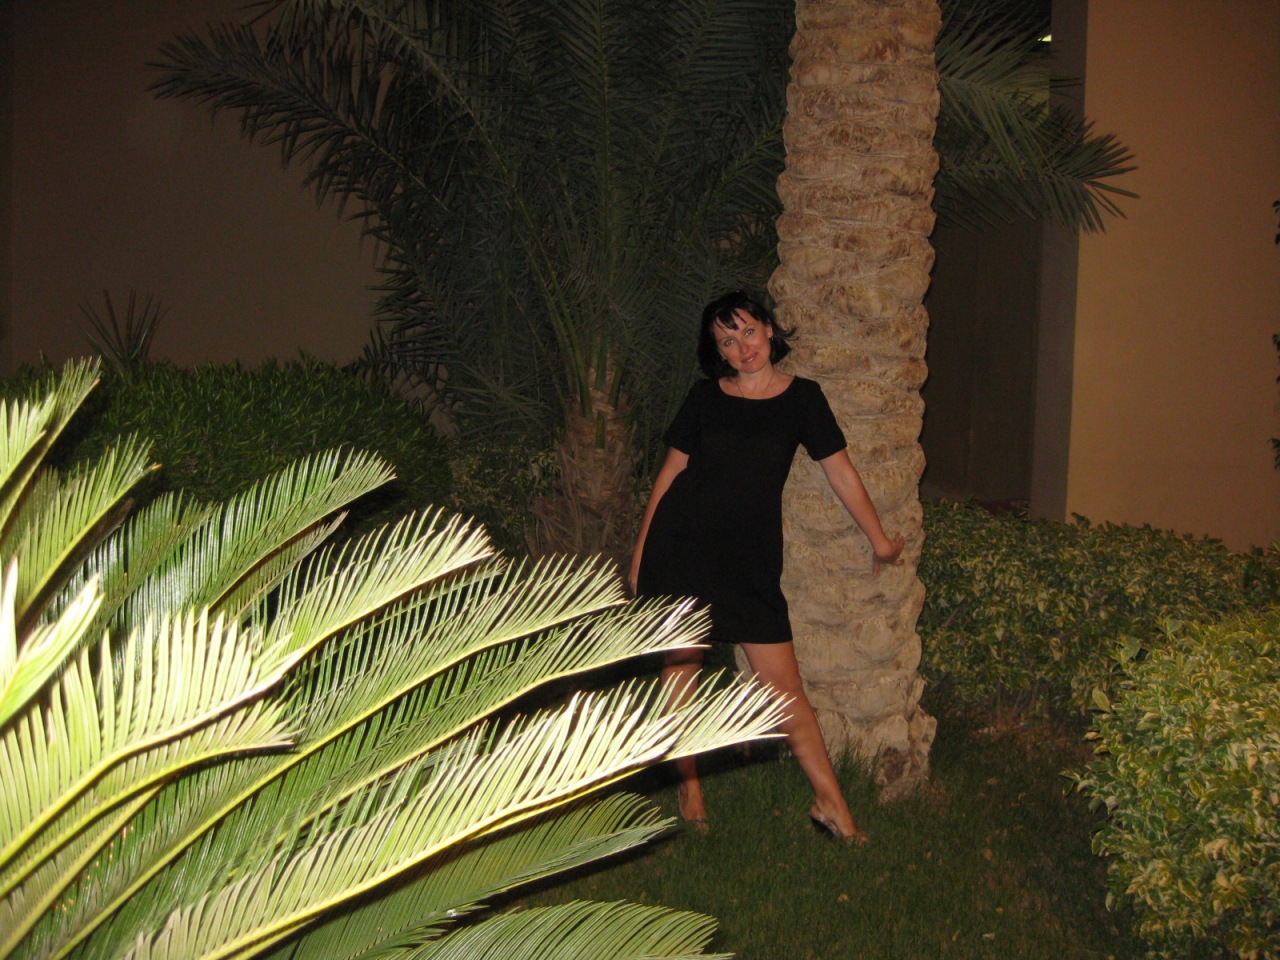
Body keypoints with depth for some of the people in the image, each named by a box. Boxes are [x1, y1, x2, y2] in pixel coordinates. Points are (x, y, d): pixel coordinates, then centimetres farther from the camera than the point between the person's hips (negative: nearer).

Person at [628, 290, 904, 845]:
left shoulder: (800, 397, 4)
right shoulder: (706, 396, 5)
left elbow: (840, 471, 11)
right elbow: (671, 470, 10)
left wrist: (879, 540, 17)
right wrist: (641, 546, 9)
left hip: (750, 559, -1)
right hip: (680, 545, 1)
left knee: (783, 688, -4)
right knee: (680, 668, 4)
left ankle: (831, 804, 4)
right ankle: (689, 785, 20)